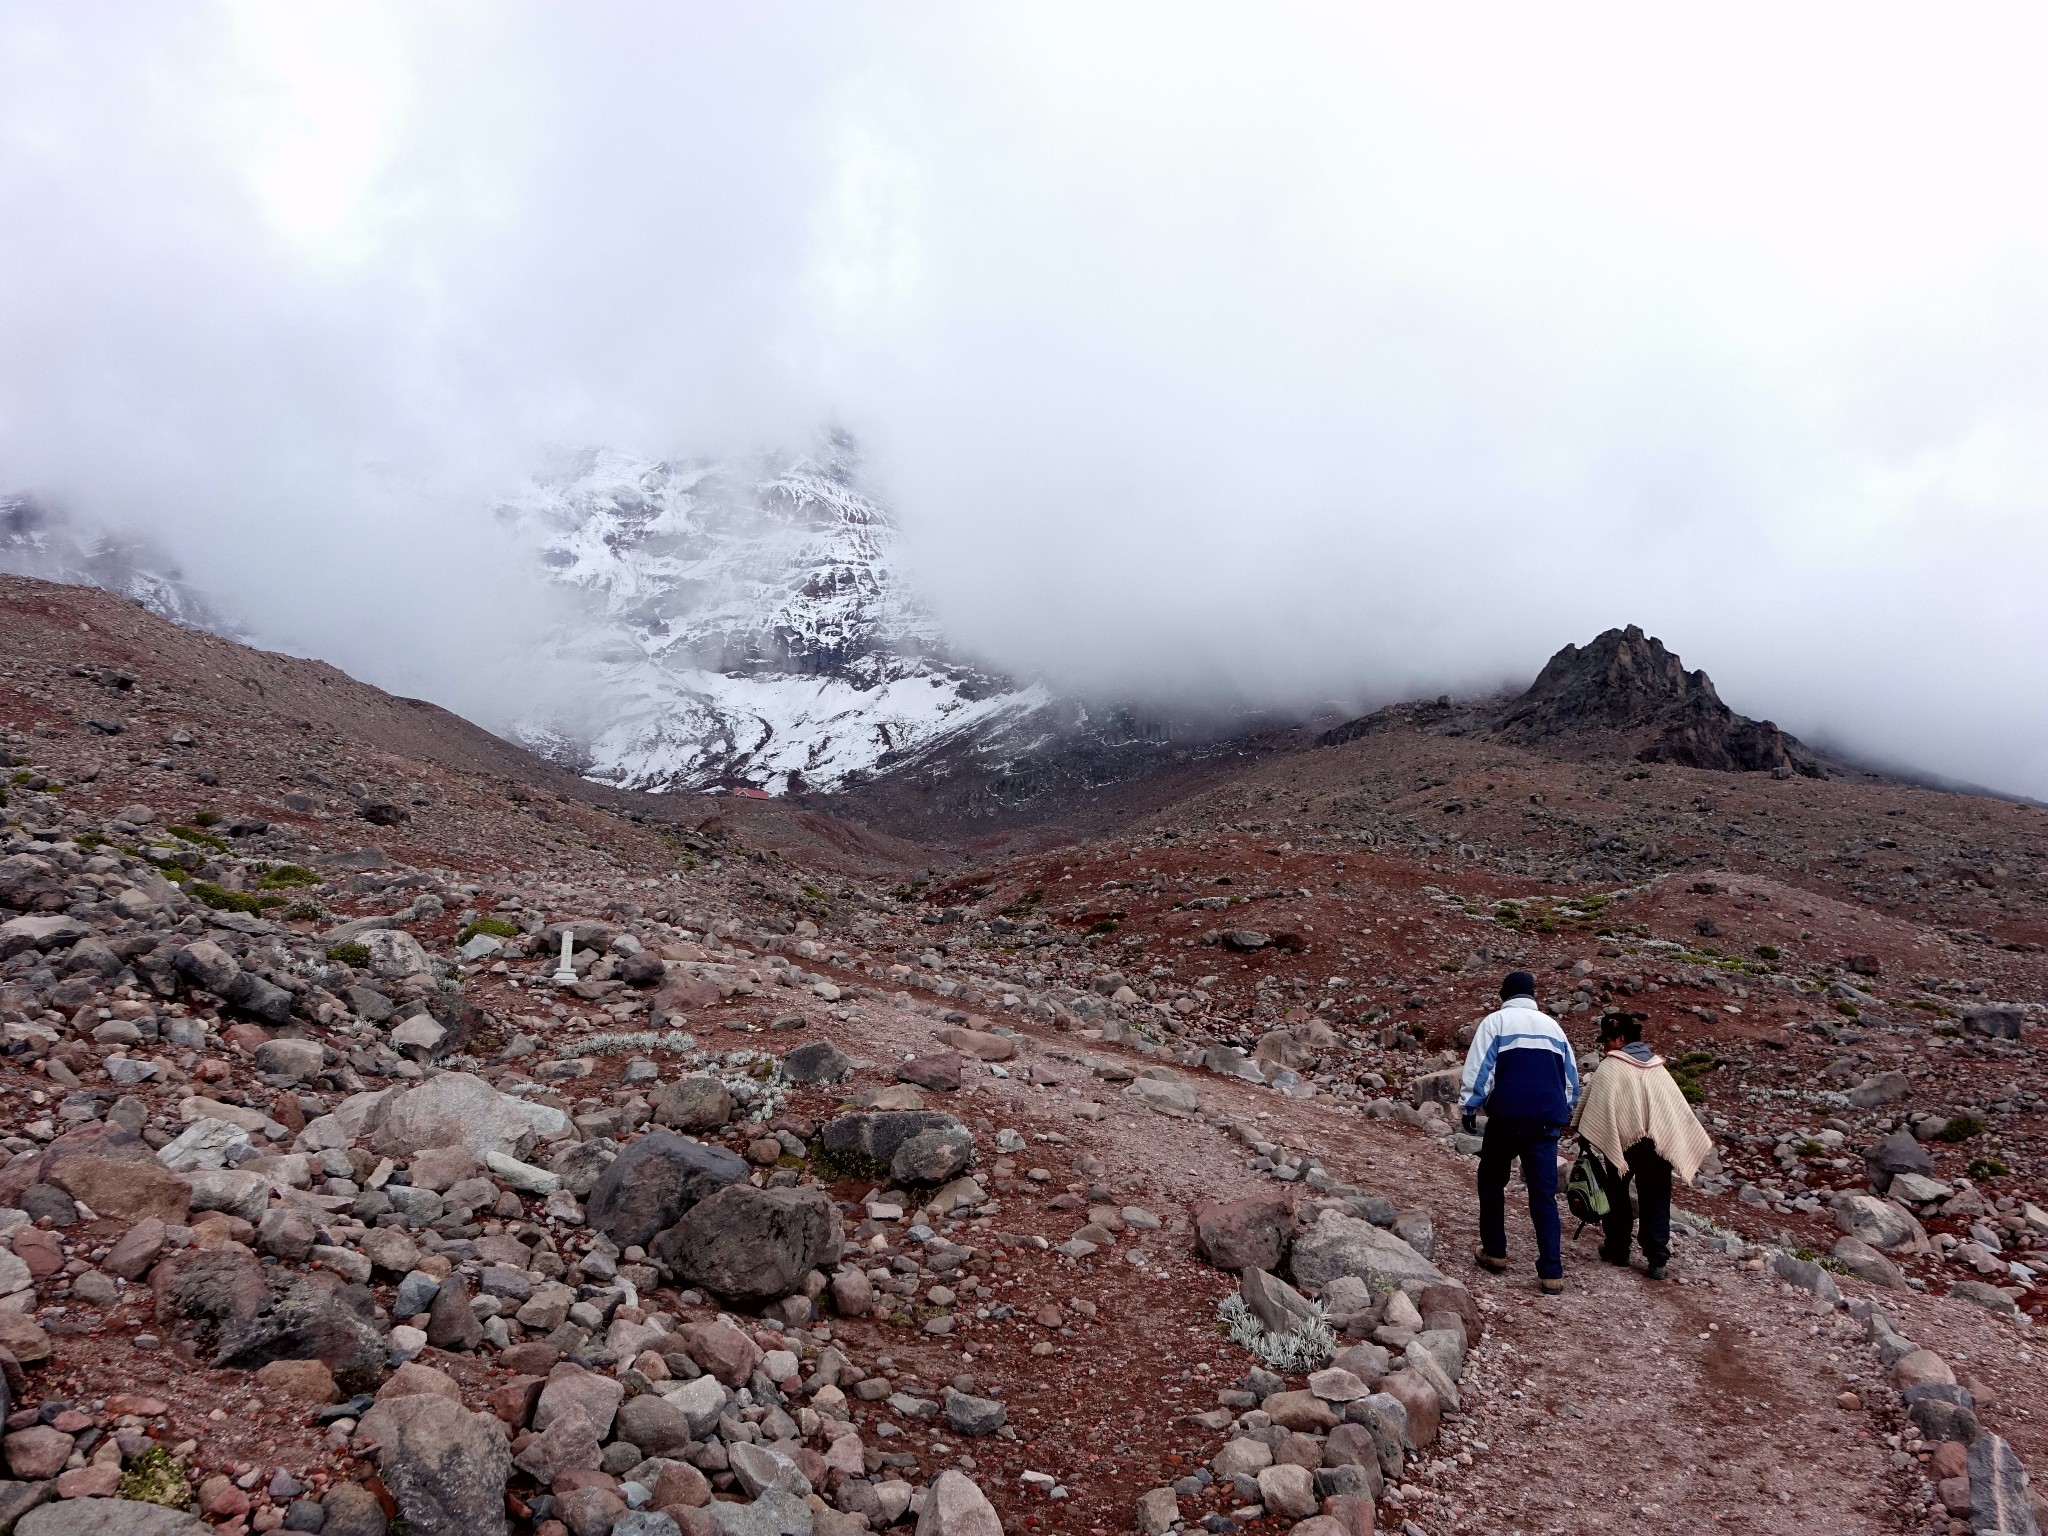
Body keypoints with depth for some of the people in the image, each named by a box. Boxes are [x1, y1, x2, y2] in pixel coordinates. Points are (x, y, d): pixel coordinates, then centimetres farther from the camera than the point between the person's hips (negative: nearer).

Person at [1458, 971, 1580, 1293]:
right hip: (1547, 1121, 4)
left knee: (1492, 1181, 16)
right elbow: (1571, 1076, 21)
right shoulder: (1552, 1025, 16)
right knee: (1544, 1194, 4)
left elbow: (1478, 1067, -7)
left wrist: (1469, 1107, -2)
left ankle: (1494, 1252, 19)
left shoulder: (1496, 1021, 1)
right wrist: (1564, 1111, 32)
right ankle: (1552, 1272, -2)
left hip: (1508, 1117, -3)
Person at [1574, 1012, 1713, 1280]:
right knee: (1656, 1201, 7)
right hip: (1659, 1141, 4)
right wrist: (1696, 1146, 14)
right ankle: (1658, 1260, 2)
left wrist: (1583, 1136, 2)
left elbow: (1590, 1105, -7)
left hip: (1621, 1141, -4)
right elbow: (1680, 1108, 10)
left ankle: (1618, 1250, 21)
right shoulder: (1657, 1067, 12)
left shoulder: (1610, 1067, -3)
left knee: (1616, 1195, 14)